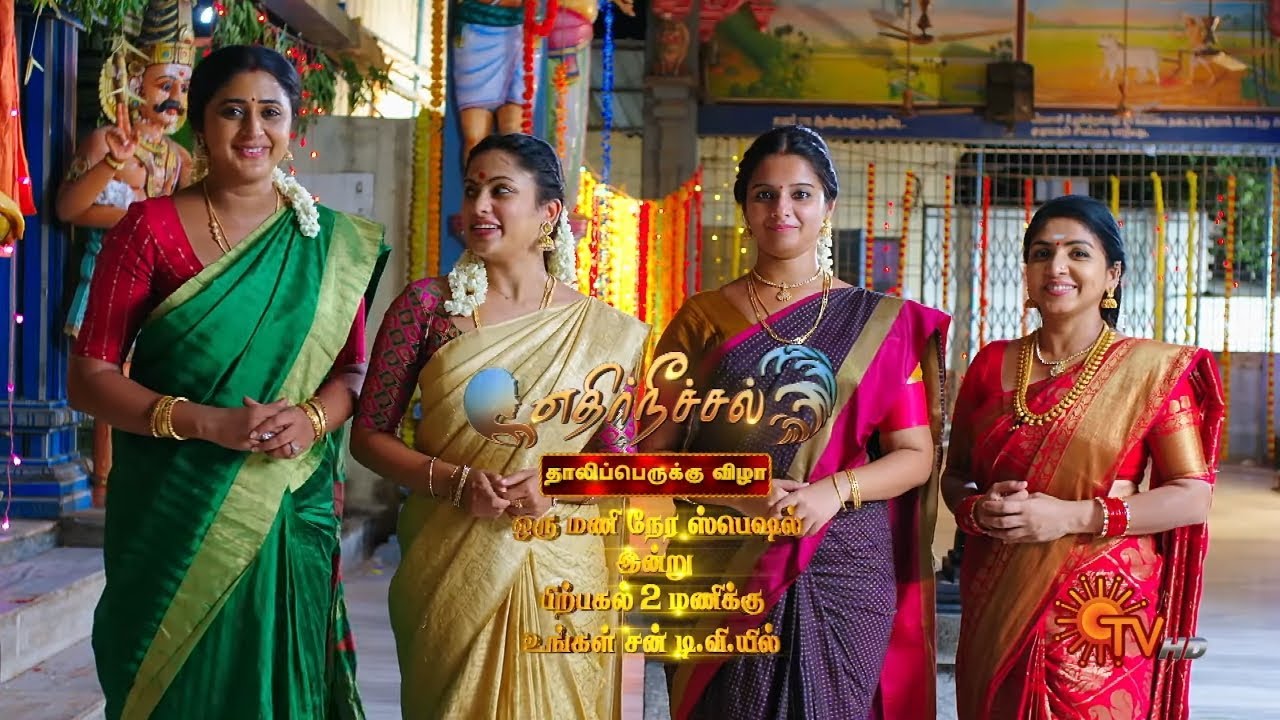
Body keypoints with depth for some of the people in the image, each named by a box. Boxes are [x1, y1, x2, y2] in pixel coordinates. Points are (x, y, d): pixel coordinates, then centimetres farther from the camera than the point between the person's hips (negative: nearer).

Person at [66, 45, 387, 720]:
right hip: (172, 513, -2)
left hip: (289, 513, 2)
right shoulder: (150, 227, -2)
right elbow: (89, 377, -5)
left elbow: (353, 368, 9)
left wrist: (312, 417, -13)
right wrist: (206, 422, -18)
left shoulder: (331, 242, 5)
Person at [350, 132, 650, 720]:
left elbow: (623, 461, 4)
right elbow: (369, 434, -1)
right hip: (446, 571, 0)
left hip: (559, 580, 0)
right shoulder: (427, 303, -2)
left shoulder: (601, 330, -1)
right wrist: (455, 482, -16)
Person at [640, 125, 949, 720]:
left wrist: (835, 489, -15)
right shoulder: (702, 319, 6)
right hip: (726, 567, 0)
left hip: (845, 566, 0)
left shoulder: (880, 323, 5)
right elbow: (657, 450, 3)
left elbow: (916, 455, 2)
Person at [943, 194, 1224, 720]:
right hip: (997, 608, 3)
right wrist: (978, 509, -10)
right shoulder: (992, 364, 6)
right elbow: (953, 475, 13)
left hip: (1100, 605, -3)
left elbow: (1193, 497, -7)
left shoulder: (1153, 369, -3)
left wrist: (1072, 516, -17)